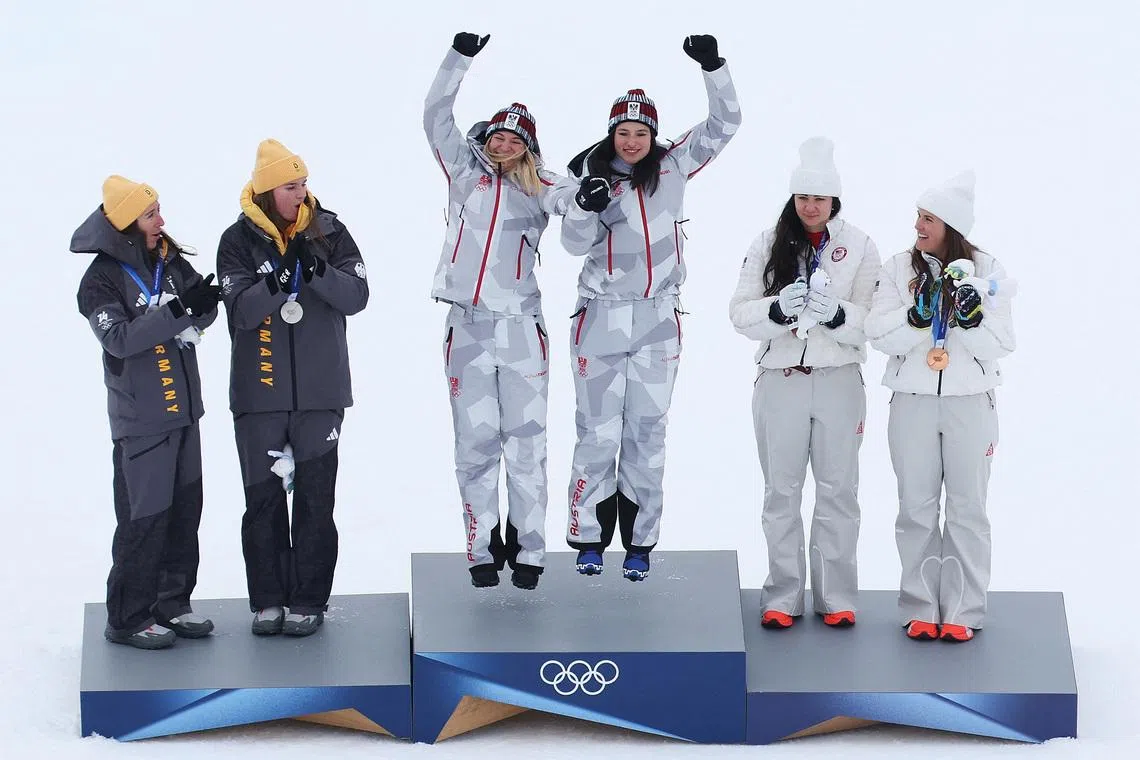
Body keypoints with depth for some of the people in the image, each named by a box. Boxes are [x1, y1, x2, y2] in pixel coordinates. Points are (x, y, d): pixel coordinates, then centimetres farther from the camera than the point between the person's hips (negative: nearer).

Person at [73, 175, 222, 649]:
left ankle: (172, 605, 25)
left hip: (183, 409, 7)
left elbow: (200, 317, 6)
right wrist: (177, 311, -30)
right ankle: (127, 619, 6)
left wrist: (206, 301, -18)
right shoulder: (102, 280, -12)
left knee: (185, 511, 13)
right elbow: (119, 338, -23)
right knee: (145, 519, -5)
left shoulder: (170, 261, 6)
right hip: (140, 418, -7)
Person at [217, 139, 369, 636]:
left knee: (315, 497, 3)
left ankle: (309, 600, 13)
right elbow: (240, 310, -13)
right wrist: (275, 284, -30)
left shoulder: (329, 231, 0)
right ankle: (267, 600, 17)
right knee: (263, 497, 7)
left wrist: (318, 272, -23)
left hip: (320, 391, 0)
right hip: (259, 392, 0)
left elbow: (357, 297, -6)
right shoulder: (239, 240, -3)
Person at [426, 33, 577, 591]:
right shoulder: (467, 175, 11)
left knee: (526, 445, -1)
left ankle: (528, 552, 5)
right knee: (475, 445, 2)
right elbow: (436, 118, 7)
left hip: (522, 329, -1)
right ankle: (482, 552, 7)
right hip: (468, 329, 1)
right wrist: (460, 58, 0)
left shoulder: (540, 190, 9)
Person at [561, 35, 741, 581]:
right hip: (602, 317, -1)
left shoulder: (673, 167, 4)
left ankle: (639, 542, 10)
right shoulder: (591, 173, 0)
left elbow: (724, 124, 4)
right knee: (598, 433, -1)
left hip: (658, 319, 1)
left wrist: (712, 67, -9)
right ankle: (589, 537, 8)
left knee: (646, 432, 4)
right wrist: (586, 207, -23)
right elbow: (575, 245, -3)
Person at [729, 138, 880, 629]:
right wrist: (778, 309, -22)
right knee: (782, 491, 6)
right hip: (780, 380, 1)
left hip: (839, 381, -1)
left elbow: (872, 321, -4)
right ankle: (783, 597, 14)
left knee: (838, 490, 5)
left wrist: (837, 313, -24)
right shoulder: (768, 244, 3)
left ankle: (837, 597, 13)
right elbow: (740, 313, -2)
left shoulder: (859, 247, 1)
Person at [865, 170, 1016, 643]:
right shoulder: (899, 268, 1)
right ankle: (920, 609, 12)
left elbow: (1001, 345, -4)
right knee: (917, 508, 5)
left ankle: (962, 613, 8)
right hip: (912, 403, 1)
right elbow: (879, 334, -6)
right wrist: (920, 313, -21)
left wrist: (971, 317, -21)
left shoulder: (985, 271, -1)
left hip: (970, 404, -1)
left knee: (967, 508, 2)